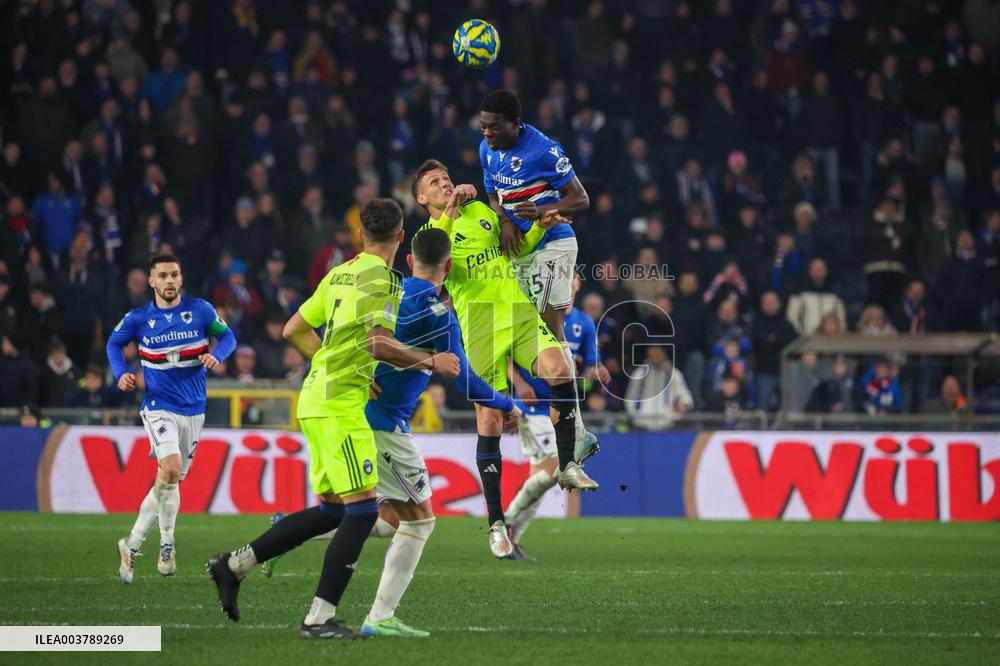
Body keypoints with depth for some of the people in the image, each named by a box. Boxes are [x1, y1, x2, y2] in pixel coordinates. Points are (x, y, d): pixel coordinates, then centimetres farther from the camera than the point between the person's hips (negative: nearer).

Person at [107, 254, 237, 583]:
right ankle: (166, 543, -10)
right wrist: (121, 374, -4)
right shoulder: (137, 318, -3)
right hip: (158, 406, -3)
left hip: (193, 409, 3)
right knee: (171, 469, -25)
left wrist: (216, 355, -13)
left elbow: (228, 336, 8)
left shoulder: (200, 310, -2)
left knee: (170, 480, 8)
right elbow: (114, 343, 13)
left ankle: (132, 545, 23)